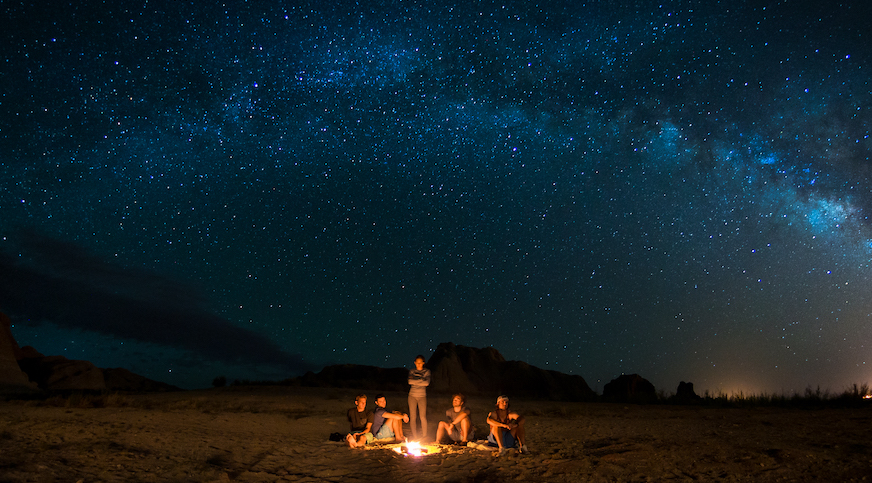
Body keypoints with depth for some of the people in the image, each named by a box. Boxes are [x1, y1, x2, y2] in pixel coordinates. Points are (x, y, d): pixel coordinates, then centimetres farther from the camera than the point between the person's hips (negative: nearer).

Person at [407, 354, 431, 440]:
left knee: (423, 417, -7)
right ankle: (414, 437, 5)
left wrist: (415, 381, -5)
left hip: (422, 396, -1)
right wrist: (421, 380, -7)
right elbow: (410, 381, -6)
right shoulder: (412, 371, 11)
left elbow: (427, 383, -10)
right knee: (413, 417, -1)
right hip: (412, 395, 2)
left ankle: (424, 436, 6)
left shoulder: (427, 371, 5)